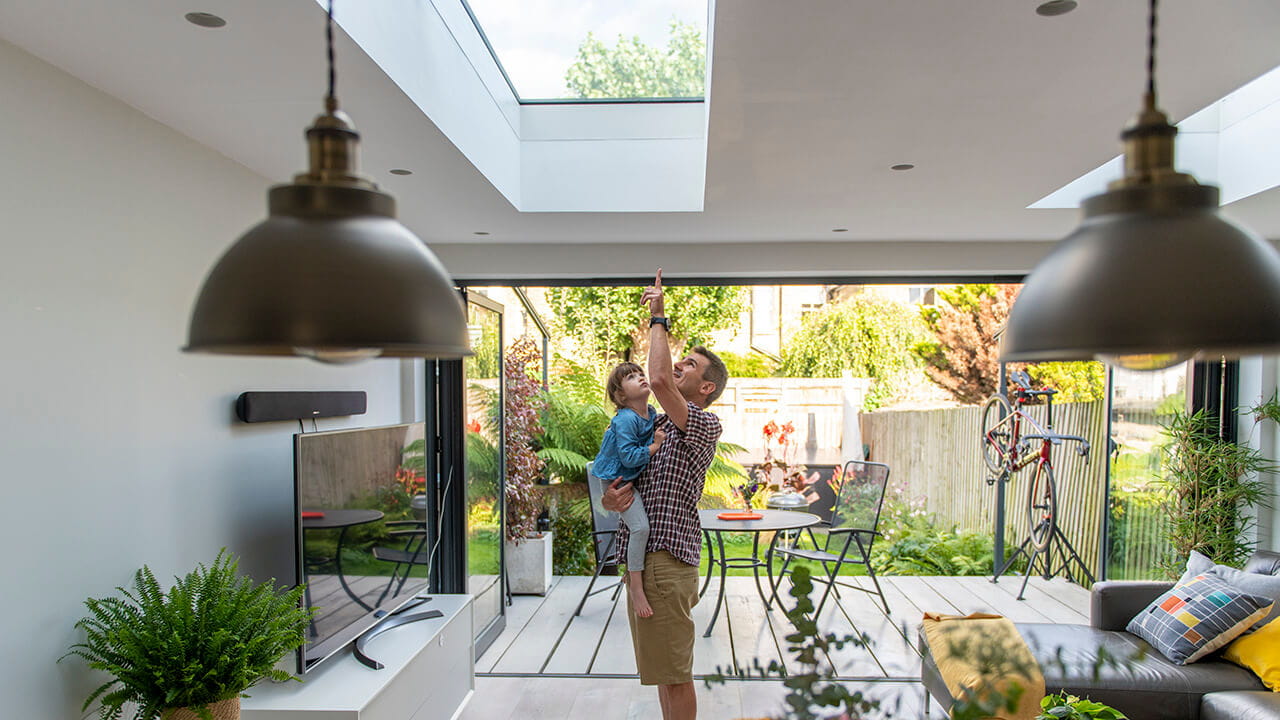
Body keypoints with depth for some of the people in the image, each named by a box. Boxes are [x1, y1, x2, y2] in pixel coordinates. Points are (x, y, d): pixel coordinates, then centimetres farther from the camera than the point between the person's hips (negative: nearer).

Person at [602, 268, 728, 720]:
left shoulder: (705, 425, -9)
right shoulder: (653, 425, 17)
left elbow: (658, 380, -26)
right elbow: (617, 473, 17)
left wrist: (658, 319, -15)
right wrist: (610, 497, -7)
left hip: (667, 558, -9)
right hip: (640, 553, 9)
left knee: (674, 672, 0)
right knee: (662, 667, 19)